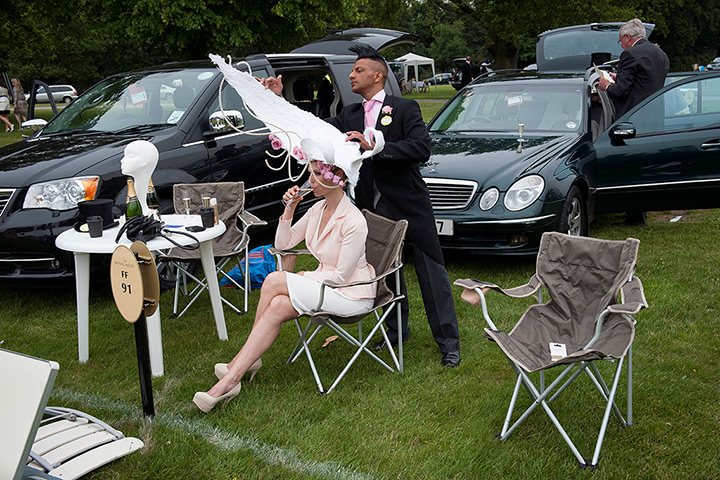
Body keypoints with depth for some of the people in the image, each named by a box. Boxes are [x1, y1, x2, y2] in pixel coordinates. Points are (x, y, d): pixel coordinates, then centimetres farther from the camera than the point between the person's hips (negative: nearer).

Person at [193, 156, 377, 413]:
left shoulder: (354, 222, -22)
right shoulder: (318, 209, 4)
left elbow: (341, 275, -18)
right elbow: (283, 244, 11)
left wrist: (306, 276, -5)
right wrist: (289, 211, -4)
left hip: (352, 294, -7)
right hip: (325, 285, 7)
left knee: (274, 281, -20)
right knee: (277, 305, -22)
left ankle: (247, 360, -6)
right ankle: (231, 379, -22)